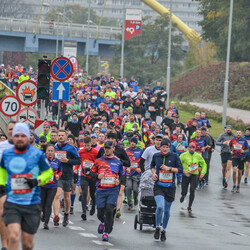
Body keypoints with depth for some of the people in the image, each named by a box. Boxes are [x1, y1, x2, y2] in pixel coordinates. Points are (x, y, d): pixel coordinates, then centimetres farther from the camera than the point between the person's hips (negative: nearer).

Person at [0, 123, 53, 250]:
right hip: (12, 203, 1)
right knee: (13, 237, -20)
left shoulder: (37, 154, -4)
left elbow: (48, 172, 9)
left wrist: (38, 180, -10)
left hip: (32, 205, -1)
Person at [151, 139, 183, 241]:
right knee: (160, 207, -21)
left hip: (170, 187, 0)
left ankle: (163, 231, 30)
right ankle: (157, 228, 0)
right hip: (158, 186, 0)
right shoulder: (156, 156, 3)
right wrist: (153, 173, 4)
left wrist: (169, 168, -17)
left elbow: (180, 169, -5)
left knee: (167, 210, 9)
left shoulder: (174, 156, -3)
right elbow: (152, 165, 23)